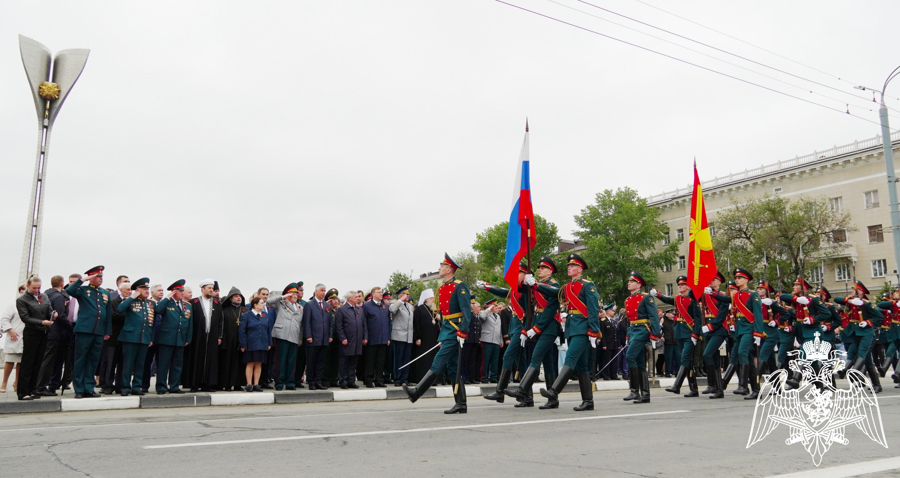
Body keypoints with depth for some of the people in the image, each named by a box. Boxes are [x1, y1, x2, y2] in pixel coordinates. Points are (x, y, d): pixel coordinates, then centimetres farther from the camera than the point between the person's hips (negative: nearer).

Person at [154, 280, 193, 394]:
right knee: (164, 363, -1)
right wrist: (167, 298, -17)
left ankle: (174, 387, 17)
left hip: (180, 341, 5)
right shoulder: (166, 303, 0)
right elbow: (158, 310, -23)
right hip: (167, 339, -5)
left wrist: (188, 339, 9)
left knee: (177, 364, 10)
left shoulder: (187, 306, 14)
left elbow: (190, 323, 15)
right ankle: (161, 387, 5)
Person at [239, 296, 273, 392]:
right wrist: (243, 344, -9)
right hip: (251, 344, -4)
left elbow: (269, 330, 13)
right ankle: (249, 385, 8)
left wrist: (269, 343, 8)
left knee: (259, 364, 6)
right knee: (250, 364, 1)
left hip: (262, 344, 4)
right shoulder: (246, 315, -3)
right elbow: (241, 330, -5)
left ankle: (256, 384, 13)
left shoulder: (267, 316, 10)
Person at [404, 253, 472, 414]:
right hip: (446, 330, 9)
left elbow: (467, 310, -15)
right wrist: (442, 335, 20)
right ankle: (461, 404, 11)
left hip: (455, 331, -9)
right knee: (453, 368, 8)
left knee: (439, 363, -10)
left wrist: (462, 332, -22)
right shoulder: (442, 288, 16)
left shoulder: (460, 286, -9)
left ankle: (417, 392, -10)